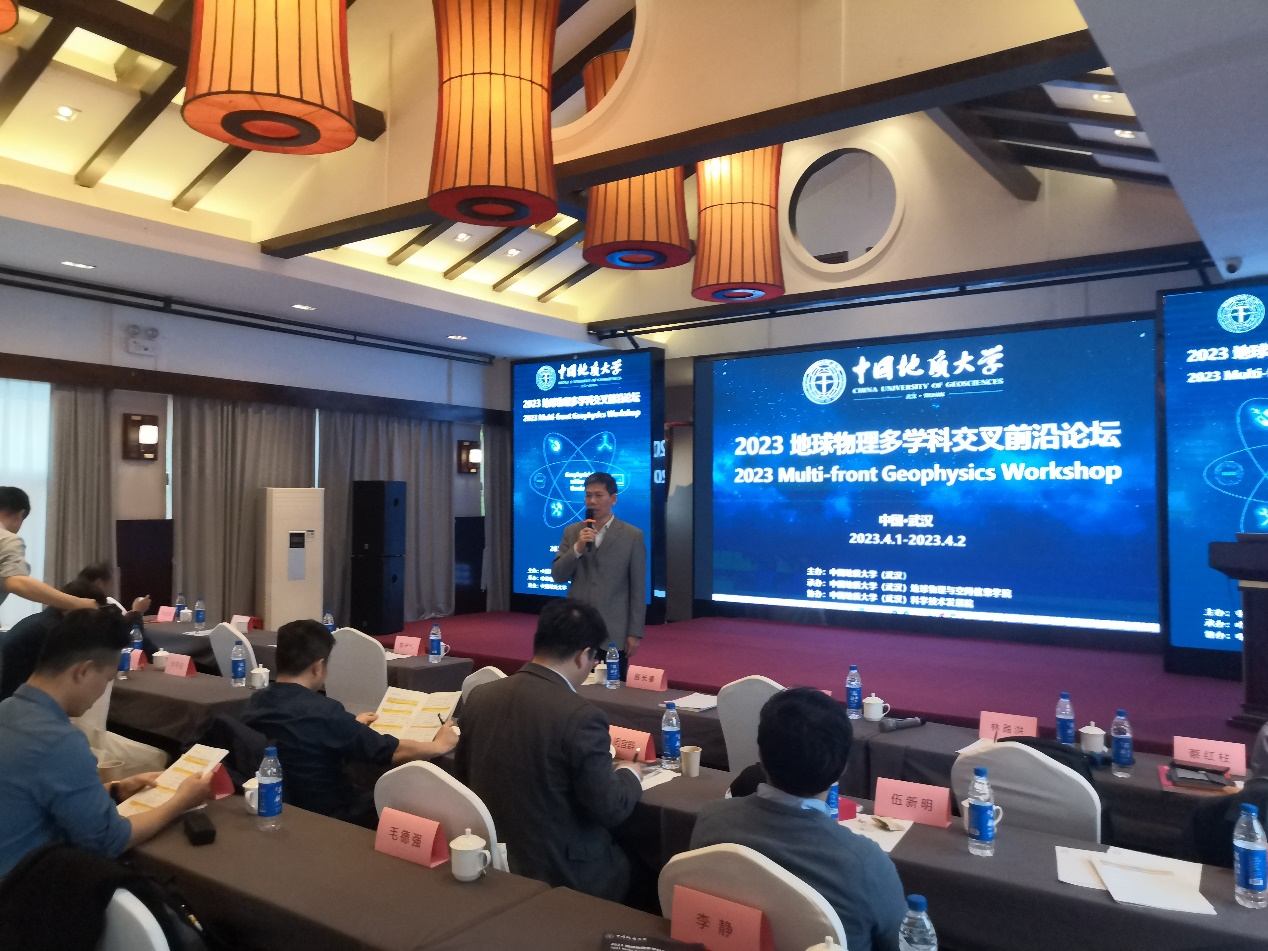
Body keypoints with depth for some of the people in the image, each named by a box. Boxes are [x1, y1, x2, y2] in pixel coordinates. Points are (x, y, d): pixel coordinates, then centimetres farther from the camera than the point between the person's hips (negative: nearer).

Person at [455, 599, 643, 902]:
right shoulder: (581, 716, -23)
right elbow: (610, 810, -17)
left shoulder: (480, 696, -4)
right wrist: (629, 774, 4)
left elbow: (462, 775, 10)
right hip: (561, 874, -6)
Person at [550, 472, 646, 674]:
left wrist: (635, 633, -6)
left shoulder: (632, 536, -2)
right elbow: (557, 576, 2)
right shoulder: (572, 532, 8)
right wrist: (577, 548, -13)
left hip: (614, 634, -3)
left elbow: (638, 588, -3)